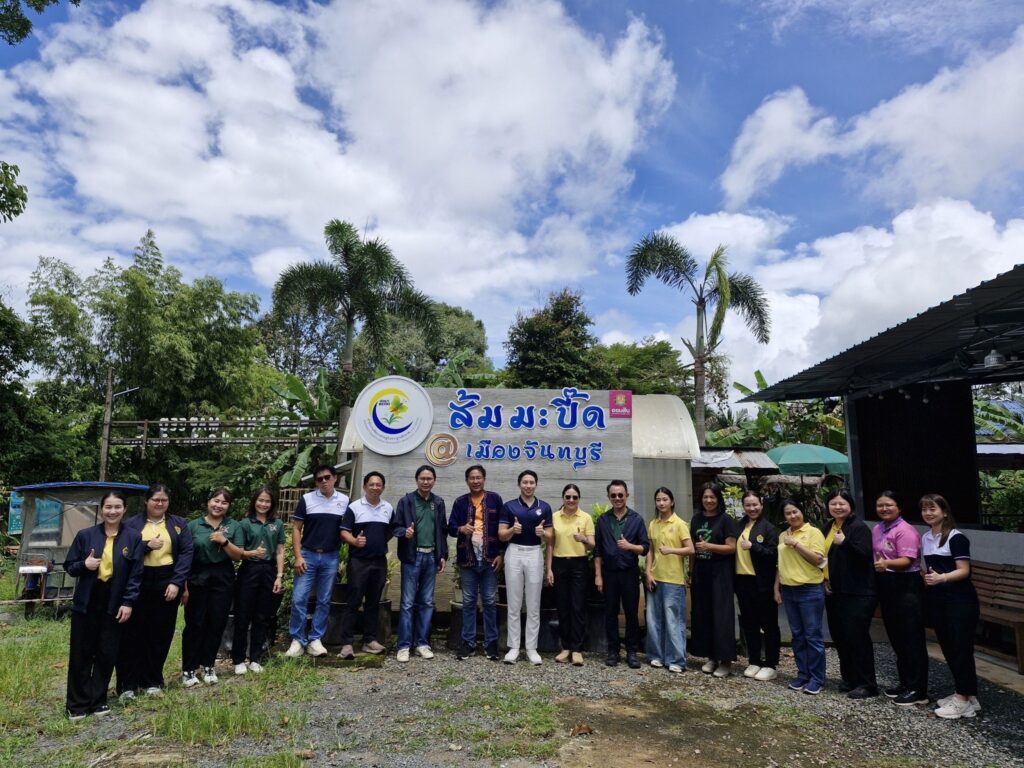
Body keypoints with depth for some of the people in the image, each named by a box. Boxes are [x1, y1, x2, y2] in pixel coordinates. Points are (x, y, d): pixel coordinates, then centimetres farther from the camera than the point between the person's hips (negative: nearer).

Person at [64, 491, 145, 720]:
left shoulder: (134, 538, -2)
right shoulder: (85, 535, -1)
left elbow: (136, 574, -2)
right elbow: (69, 566, 5)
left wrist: (128, 602, -8)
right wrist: (84, 565, -16)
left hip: (115, 603, 0)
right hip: (86, 602, 0)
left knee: (107, 654, 7)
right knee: (81, 654, 6)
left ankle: (98, 700, 21)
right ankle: (77, 703, 19)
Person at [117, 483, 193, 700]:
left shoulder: (179, 524, 8)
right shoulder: (132, 524, 7)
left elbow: (186, 553, 1)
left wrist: (177, 582, -9)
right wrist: (147, 545, -16)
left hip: (166, 584, 1)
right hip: (137, 584, -1)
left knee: (160, 634, 7)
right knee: (132, 634, 2)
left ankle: (152, 681, 21)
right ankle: (127, 684, 13)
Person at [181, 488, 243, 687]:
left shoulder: (233, 526, 4)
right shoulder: (194, 525, 1)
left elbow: (238, 556, 1)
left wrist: (224, 541, -15)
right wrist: (184, 585, -4)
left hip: (223, 579, 1)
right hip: (197, 578, -1)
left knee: (216, 624, 6)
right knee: (194, 624, 1)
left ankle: (208, 666, 21)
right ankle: (189, 669, 12)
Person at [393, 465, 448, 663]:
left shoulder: (439, 502, 9)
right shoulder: (406, 501, -3)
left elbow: (443, 530, 11)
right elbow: (396, 527, -5)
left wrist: (443, 555, 7)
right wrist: (405, 532, -27)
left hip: (431, 557, 4)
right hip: (412, 557, -4)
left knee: (427, 602, 9)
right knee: (408, 603, 0)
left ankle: (422, 643, 18)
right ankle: (404, 645, 7)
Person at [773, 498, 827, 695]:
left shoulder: (813, 532, -6)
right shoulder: (783, 536, 12)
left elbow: (818, 559, -14)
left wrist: (796, 544, -17)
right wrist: (776, 588, 13)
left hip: (810, 590, -6)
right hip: (789, 591, 6)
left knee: (812, 635, -1)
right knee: (797, 635, 11)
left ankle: (817, 678, 9)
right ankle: (802, 674, 20)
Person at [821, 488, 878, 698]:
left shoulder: (859, 527, -11)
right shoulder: (827, 528, 13)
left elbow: (866, 554, -22)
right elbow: (823, 556, 20)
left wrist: (844, 542, -31)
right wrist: (824, 579, 10)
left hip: (857, 593, -8)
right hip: (834, 592, 8)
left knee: (856, 637, -4)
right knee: (839, 636, 12)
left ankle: (866, 684, 7)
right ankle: (848, 678, 25)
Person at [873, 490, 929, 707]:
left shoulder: (905, 530, -14)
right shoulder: (876, 530, 11)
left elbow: (906, 561, -23)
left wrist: (886, 563, -39)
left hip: (906, 587, -8)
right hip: (886, 587, 8)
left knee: (912, 639, -3)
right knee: (896, 637, 14)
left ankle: (918, 690, 4)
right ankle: (905, 682, 26)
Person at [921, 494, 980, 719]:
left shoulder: (957, 538, -12)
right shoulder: (925, 538, 10)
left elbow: (964, 571, -17)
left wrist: (941, 578, -31)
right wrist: (928, 579, 12)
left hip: (960, 601, -7)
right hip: (937, 601, 7)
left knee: (961, 648, -2)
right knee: (947, 648, 10)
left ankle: (963, 699, 4)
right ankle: (964, 694, 22)